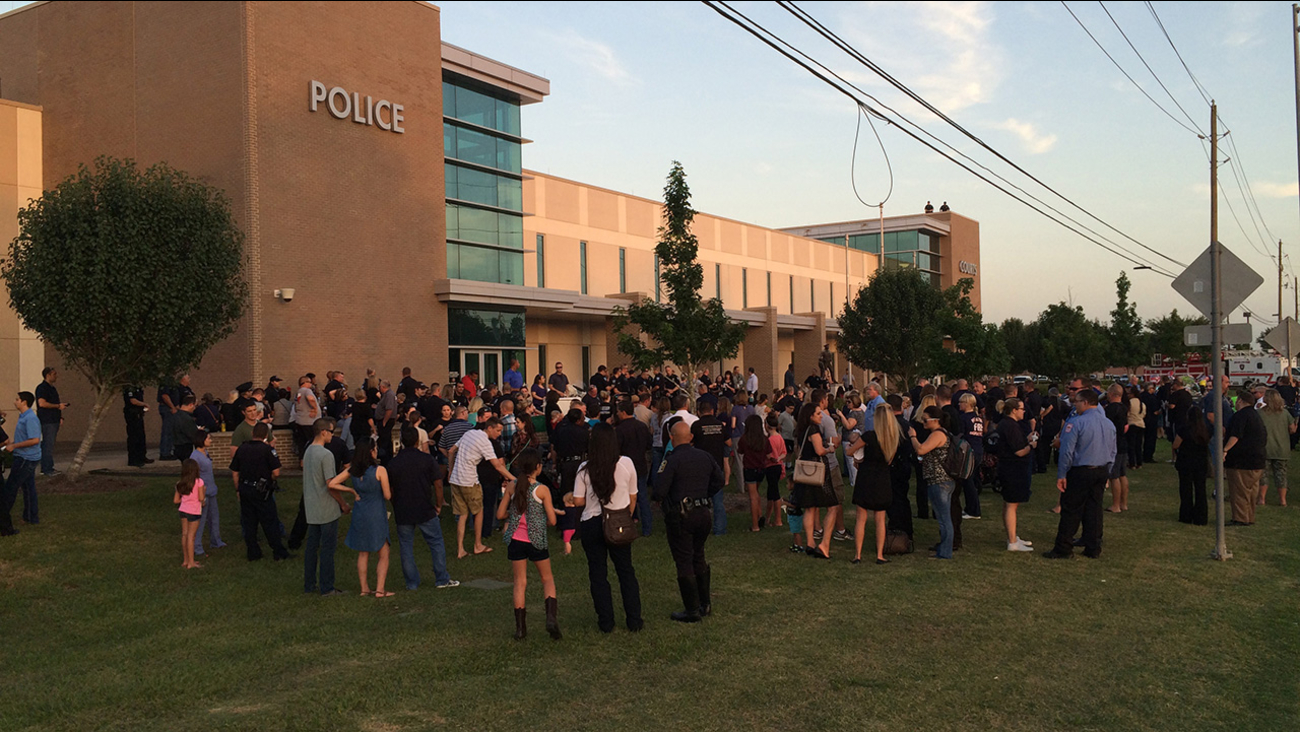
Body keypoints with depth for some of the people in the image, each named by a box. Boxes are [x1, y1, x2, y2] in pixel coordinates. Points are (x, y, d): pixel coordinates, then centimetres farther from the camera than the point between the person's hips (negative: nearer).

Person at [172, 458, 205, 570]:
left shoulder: (180, 484, 4)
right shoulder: (199, 482, -14)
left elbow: (176, 500, 7)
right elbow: (201, 498, -16)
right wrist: (204, 491, 2)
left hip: (183, 510, 6)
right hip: (194, 511, -6)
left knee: (184, 535, 12)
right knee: (191, 536, -2)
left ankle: (185, 560, 20)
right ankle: (191, 562, 2)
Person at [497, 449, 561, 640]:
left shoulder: (512, 485, -4)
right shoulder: (542, 490, -12)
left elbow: (500, 514, 1)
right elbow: (552, 520, -9)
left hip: (516, 540, 2)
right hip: (536, 540, -2)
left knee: (520, 583, 12)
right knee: (547, 579, 15)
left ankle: (520, 628, 12)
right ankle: (551, 617, -3)